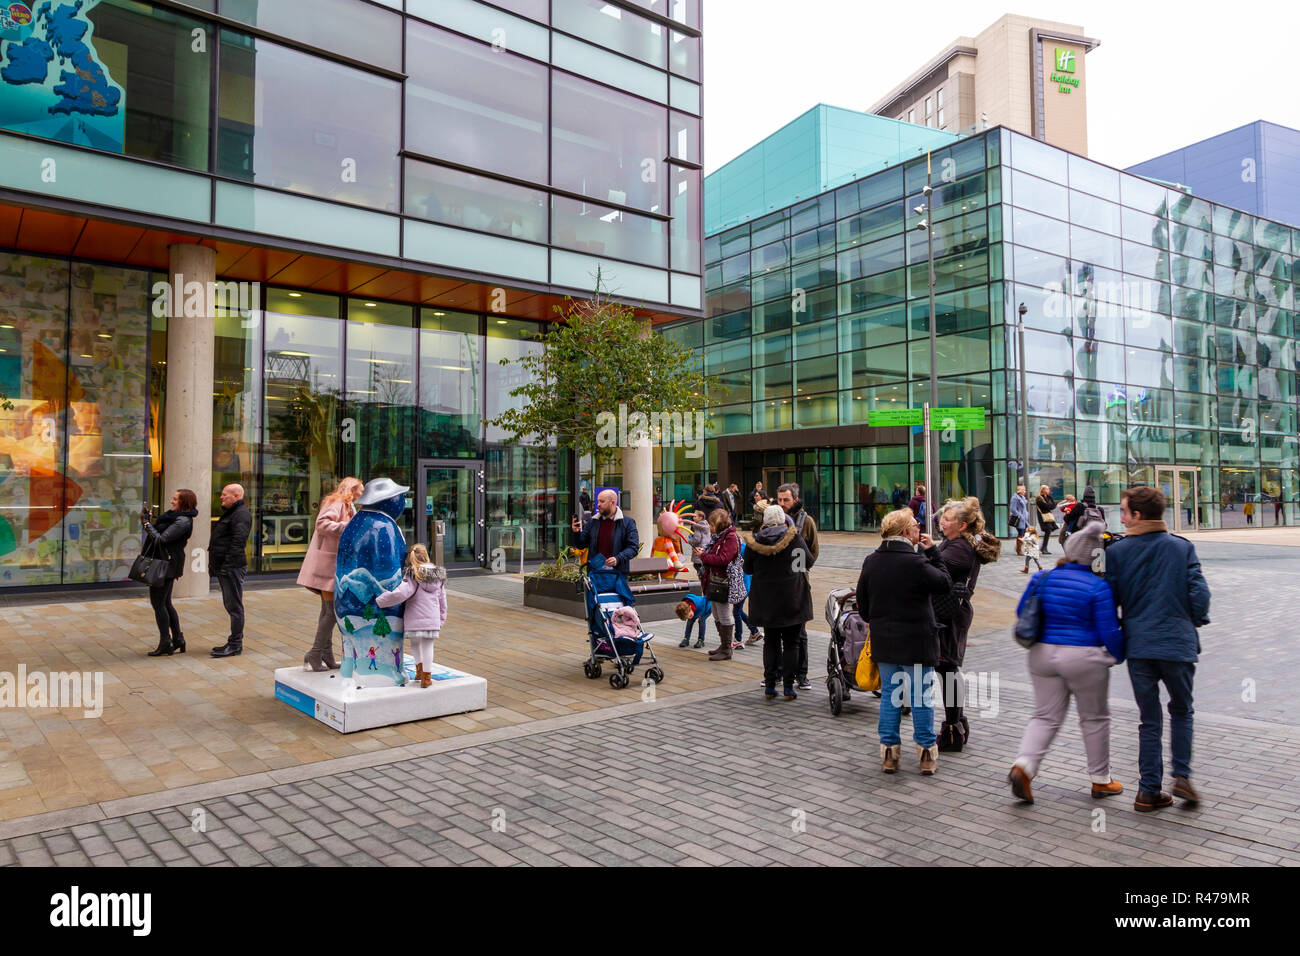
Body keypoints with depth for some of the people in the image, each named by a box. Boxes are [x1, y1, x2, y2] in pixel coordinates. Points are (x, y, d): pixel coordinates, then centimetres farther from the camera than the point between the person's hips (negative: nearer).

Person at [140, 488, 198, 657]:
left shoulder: (183, 521, -18)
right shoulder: (173, 515, 14)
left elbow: (161, 539, -22)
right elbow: (157, 533, 16)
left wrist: (146, 523, -14)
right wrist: (147, 521, 3)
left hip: (167, 565, -10)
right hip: (164, 563, 10)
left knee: (158, 603, -5)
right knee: (165, 603, 16)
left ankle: (165, 644, 1)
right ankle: (178, 639, 22)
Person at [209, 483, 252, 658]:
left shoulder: (241, 514, -13)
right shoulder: (230, 513, 21)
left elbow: (238, 541, -22)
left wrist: (228, 564, -25)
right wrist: (214, 565, 19)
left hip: (232, 567, -11)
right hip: (224, 567, 11)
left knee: (234, 606, -7)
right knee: (230, 605, 14)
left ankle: (235, 645, -3)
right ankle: (234, 642, 21)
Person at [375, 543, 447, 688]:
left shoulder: (412, 576, -7)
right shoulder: (439, 575, 8)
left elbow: (399, 593, -20)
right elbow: (442, 601, 14)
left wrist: (378, 601, -12)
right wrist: (441, 619, 23)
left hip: (414, 618, -3)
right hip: (432, 619, 3)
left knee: (415, 643, 21)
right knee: (427, 645, 11)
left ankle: (419, 668, 23)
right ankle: (426, 677, 15)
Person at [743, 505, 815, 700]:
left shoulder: (754, 541, -4)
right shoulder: (794, 537, -10)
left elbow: (748, 569, 7)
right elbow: (809, 561, 1)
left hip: (765, 600, 2)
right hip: (792, 598, -2)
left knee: (770, 642, 13)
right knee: (791, 643, 7)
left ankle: (769, 686, 12)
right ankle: (788, 687, 6)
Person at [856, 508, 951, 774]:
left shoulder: (871, 562, 1)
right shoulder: (916, 562, -18)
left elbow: (862, 600, 10)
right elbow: (945, 584, -6)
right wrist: (933, 552, -1)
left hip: (884, 640, 5)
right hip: (917, 640, -5)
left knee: (889, 692, 12)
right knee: (921, 694, 7)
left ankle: (889, 752, 15)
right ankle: (926, 753, 15)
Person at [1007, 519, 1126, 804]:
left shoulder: (1042, 578, 0)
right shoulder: (1098, 587, -12)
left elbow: (1022, 611, 11)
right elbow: (1110, 631, -10)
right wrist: (1119, 655, 9)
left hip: (1042, 655, 4)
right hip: (1084, 659, -3)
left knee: (1045, 716, 11)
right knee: (1094, 718, 15)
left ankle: (1023, 765, -10)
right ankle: (1100, 780, 27)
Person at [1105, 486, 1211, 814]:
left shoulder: (1116, 551, -3)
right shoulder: (1182, 547, -1)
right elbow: (1199, 593, -5)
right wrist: (1195, 622, 14)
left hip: (1138, 646, 0)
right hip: (1178, 643, 0)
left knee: (1149, 720, 10)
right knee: (1181, 711, 21)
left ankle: (1149, 791, 12)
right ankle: (1182, 776, 11)